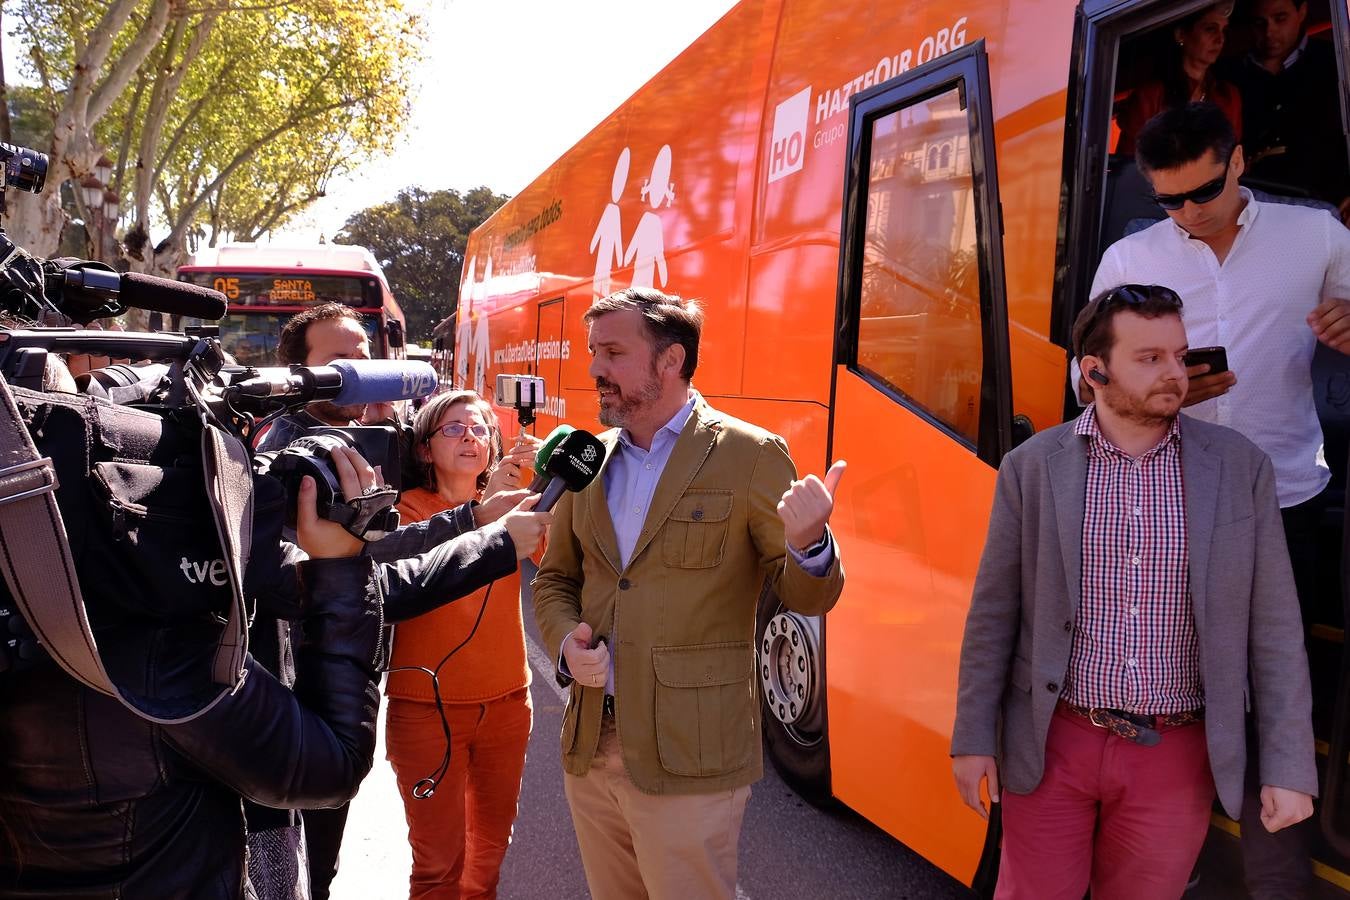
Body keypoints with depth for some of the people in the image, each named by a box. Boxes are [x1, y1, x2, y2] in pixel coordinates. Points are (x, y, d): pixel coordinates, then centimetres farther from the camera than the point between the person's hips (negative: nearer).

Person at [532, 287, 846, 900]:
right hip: (589, 750, 6)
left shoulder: (750, 456, -8)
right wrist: (566, 643, -5)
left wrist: (807, 544, -29)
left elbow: (806, 597, -6)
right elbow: (556, 580, 16)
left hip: (688, 759, -5)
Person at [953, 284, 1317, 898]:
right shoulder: (1032, 466, -5)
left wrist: (1289, 766, -3)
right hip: (1052, 747, -1)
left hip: (1177, 756, 1)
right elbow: (994, 613, -1)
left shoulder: (1240, 466, -3)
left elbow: (1273, 628, -1)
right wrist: (973, 738, -1)